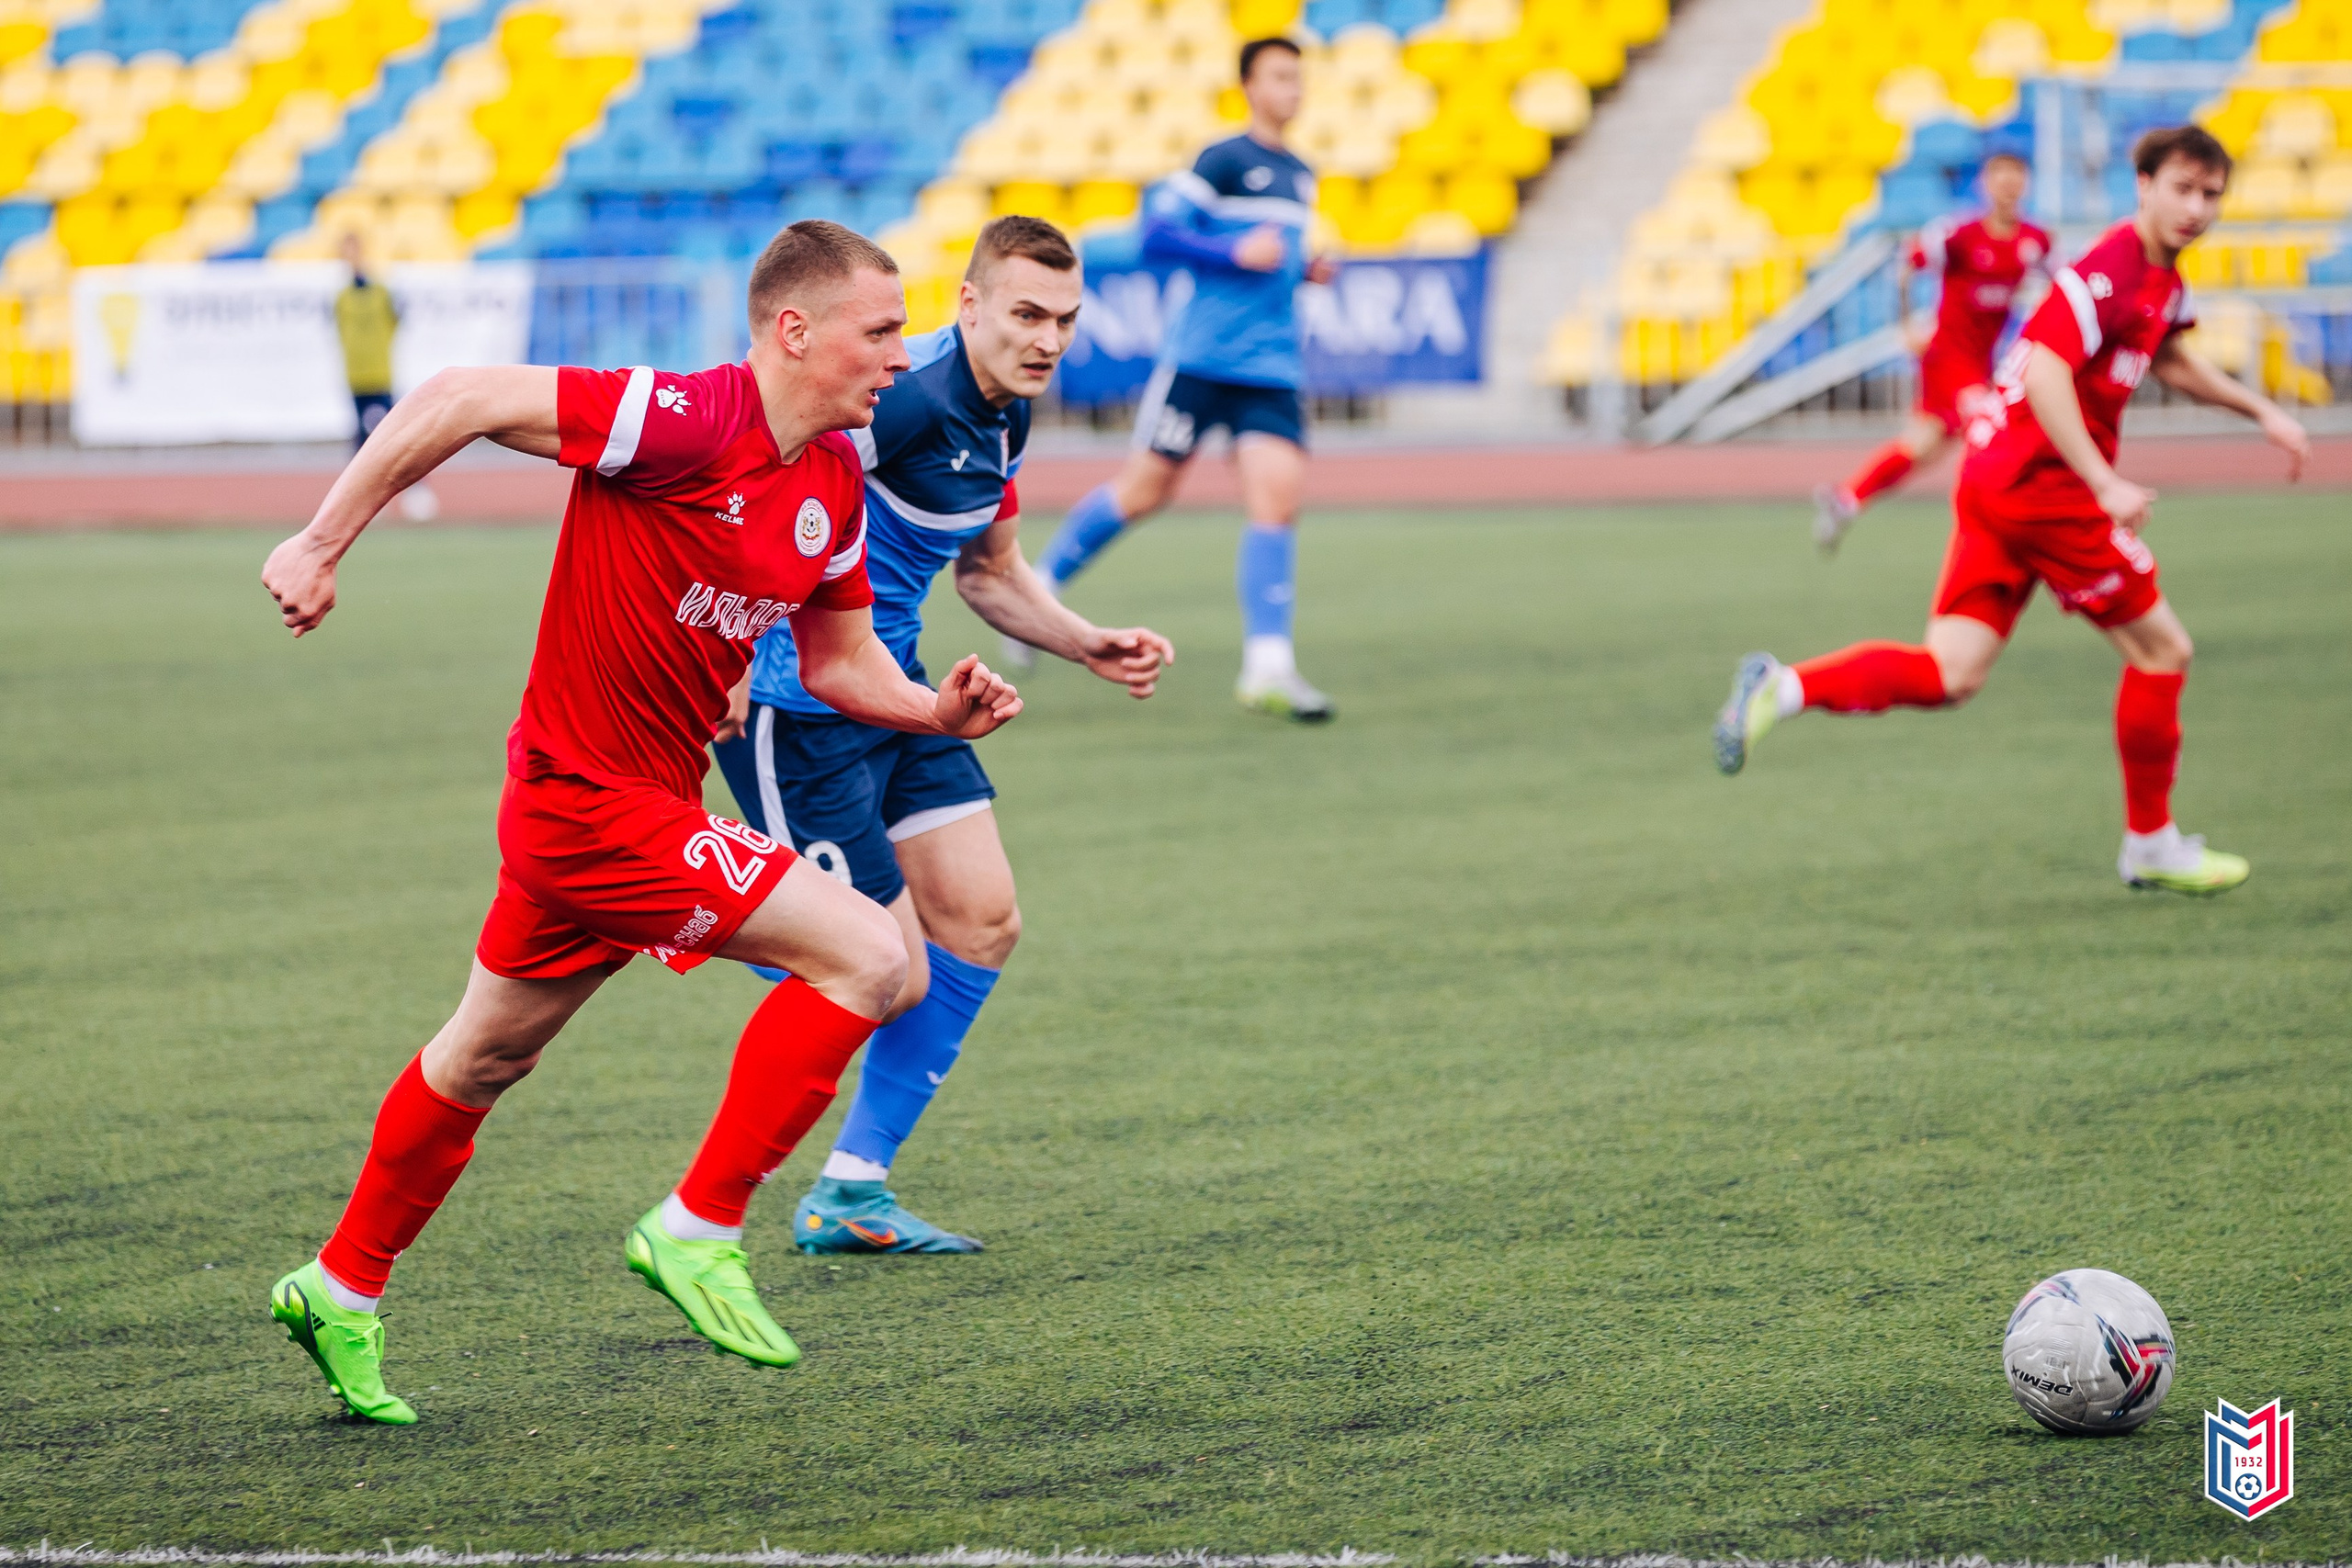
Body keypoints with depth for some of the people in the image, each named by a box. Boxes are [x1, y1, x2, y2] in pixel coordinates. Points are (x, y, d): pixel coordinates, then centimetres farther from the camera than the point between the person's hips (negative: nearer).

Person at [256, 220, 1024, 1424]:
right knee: (866, 955, -16)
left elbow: (839, 661, 15)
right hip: (594, 800, -10)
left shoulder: (835, 483, 5)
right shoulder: (686, 421, -22)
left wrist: (936, 711, -5)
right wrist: (322, 543, -18)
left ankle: (343, 1286, 41)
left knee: (486, 1057, 24)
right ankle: (698, 1226, -7)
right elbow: (457, 399, -21)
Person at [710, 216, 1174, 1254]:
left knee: (981, 924, 6)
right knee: (890, 979, -11)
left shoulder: (1004, 413, 8)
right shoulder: (906, 395, -22)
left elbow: (988, 572, 25)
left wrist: (1091, 647, 11)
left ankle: (853, 1189, 15)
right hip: (791, 701, -10)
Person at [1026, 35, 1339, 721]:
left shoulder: (1300, 176, 16)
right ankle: (1041, 584, 26)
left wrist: (1306, 269, 10)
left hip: (1272, 368, 5)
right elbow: (1156, 231, -11)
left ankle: (1268, 668, -10)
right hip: (1203, 354, -5)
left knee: (1278, 496, -10)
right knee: (1144, 489, 3)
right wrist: (1237, 253, -18)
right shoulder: (1224, 161, -7)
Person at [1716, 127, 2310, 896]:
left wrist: (2259, 409, 34)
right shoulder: (2111, 270, -16)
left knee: (1951, 675, 1)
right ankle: (2151, 844, 15)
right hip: (2044, 485, -9)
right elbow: (2045, 371, -25)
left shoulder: (2162, 279, 16)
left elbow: (2167, 358, 37)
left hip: (1996, 482, 9)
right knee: (2161, 647, 4)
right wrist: (2105, 485, -29)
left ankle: (1785, 687, -13)